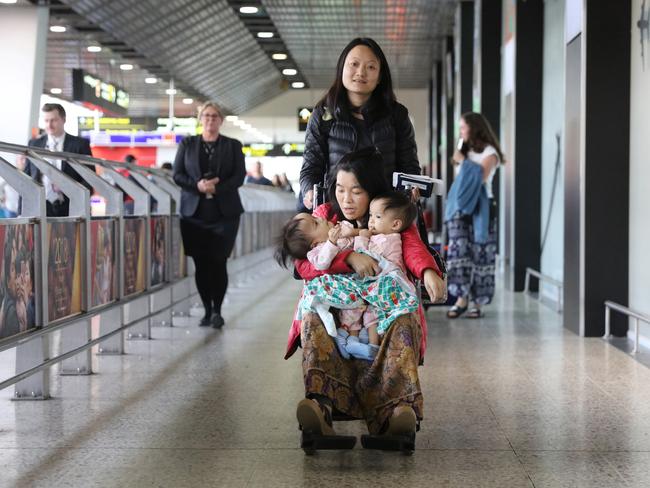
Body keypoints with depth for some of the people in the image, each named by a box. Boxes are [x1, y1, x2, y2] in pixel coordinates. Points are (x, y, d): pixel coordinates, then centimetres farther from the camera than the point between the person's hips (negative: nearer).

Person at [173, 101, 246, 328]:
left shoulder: (233, 146, 10)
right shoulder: (187, 144, 12)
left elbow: (239, 176, 1)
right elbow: (177, 175, 6)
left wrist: (216, 188, -13)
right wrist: (198, 186, -12)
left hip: (224, 212, -1)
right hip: (195, 211, 1)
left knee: (218, 262, -7)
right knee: (201, 263, -1)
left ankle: (217, 310, 4)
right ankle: (207, 310, 8)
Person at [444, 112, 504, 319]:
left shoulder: (489, 153, -2)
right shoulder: (465, 151, 17)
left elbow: (480, 177, -14)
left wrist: (463, 162, -7)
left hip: (480, 208, -5)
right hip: (460, 207, 5)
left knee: (479, 255, -4)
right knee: (458, 251, -7)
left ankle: (477, 302, 1)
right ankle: (461, 298, -7)